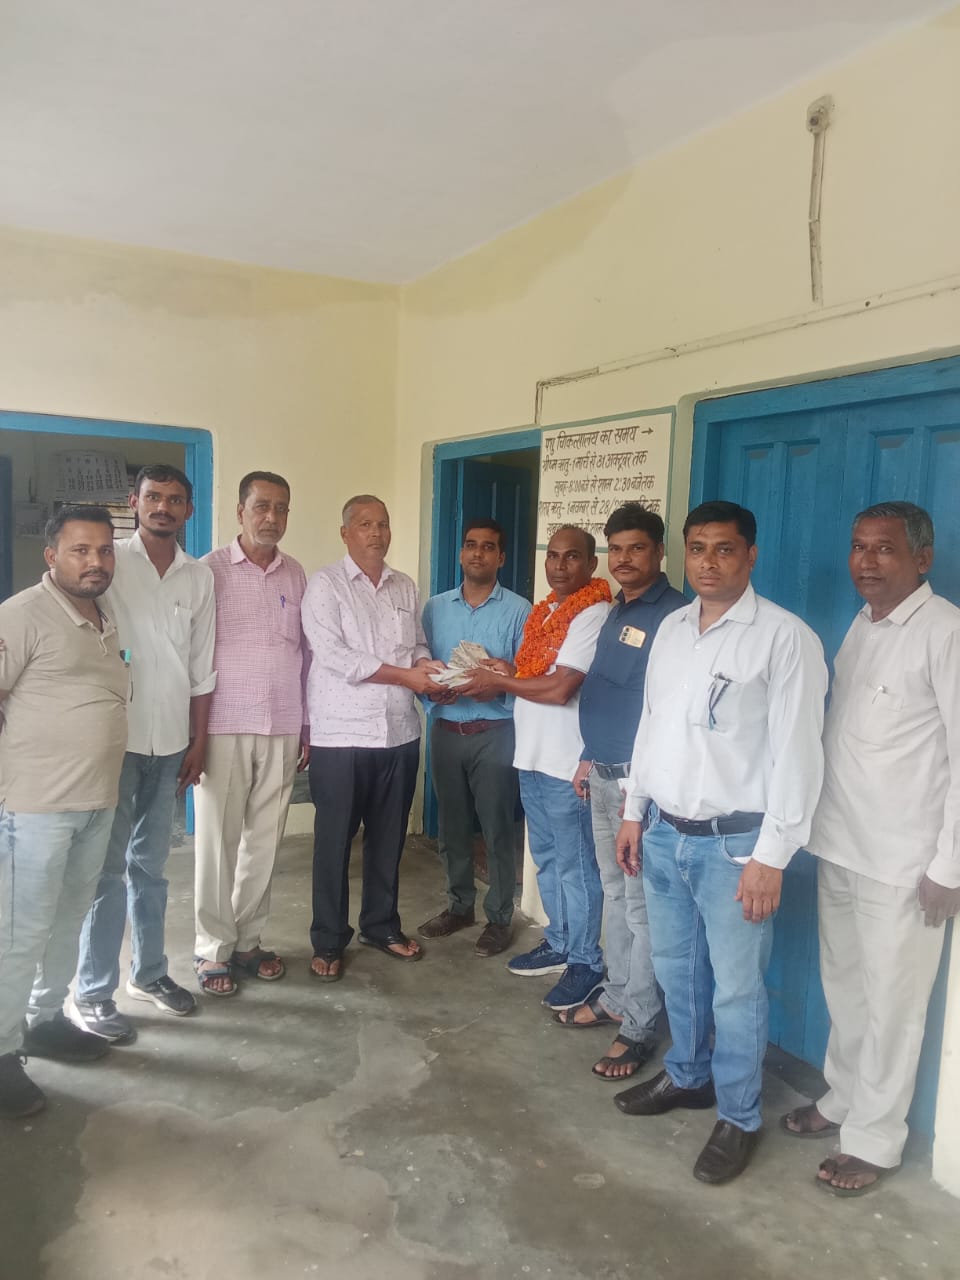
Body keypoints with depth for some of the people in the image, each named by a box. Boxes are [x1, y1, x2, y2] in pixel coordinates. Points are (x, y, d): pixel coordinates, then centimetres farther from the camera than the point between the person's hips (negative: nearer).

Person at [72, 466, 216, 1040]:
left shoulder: (199, 578, 7)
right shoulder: (108, 561, -4)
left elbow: (201, 669, 10)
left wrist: (198, 742, 10)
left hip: (170, 743, 4)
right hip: (114, 738, -4)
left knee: (150, 864, 15)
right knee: (108, 867, 3)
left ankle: (149, 971, 29)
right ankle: (94, 991, 15)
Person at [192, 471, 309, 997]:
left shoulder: (296, 575, 9)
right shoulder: (210, 570, -2)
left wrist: (308, 727, 11)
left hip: (282, 730, 3)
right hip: (224, 727, -3)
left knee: (264, 840, 9)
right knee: (218, 840, 4)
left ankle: (248, 940, 24)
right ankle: (213, 949, 17)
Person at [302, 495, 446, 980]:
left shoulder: (405, 587, 12)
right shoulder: (325, 585, -6)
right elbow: (333, 656, -16)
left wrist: (428, 670, -7)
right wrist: (405, 676, -17)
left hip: (400, 733, 5)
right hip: (342, 735, -5)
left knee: (389, 836, 15)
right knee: (335, 840, 5)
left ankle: (381, 925, 31)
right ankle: (328, 941, 19)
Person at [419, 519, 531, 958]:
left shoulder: (518, 610, -3)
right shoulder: (435, 607, 9)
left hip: (494, 732, -4)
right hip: (445, 729, 4)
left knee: (497, 829, 2)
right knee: (452, 825, 13)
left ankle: (498, 917, 16)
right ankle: (459, 905, 30)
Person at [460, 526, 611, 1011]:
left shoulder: (593, 615, -15)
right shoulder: (544, 612, 13)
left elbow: (561, 688, -21)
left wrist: (500, 681, -10)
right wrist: (506, 674, -1)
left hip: (567, 763, -9)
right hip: (531, 755, 9)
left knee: (574, 866, 2)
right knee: (546, 858, 18)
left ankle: (586, 962, 15)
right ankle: (559, 943, 33)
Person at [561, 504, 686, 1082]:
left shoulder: (674, 616, -14)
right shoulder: (616, 613, 14)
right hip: (603, 775, 9)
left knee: (641, 903, -1)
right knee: (615, 892, 18)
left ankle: (640, 1025, 11)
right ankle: (617, 996, 32)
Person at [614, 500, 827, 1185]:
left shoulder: (785, 637, -12)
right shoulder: (671, 628, 8)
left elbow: (797, 754, -14)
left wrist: (771, 855, -15)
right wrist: (634, 813, 13)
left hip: (733, 842, -6)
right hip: (664, 832, 6)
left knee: (735, 989, 6)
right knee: (676, 968, 20)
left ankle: (739, 1118, 26)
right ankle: (687, 1075, 42)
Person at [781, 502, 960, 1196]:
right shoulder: (860, 626, 8)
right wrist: (821, 825, 9)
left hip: (902, 858, -7)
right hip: (839, 844, 7)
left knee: (891, 1002, 8)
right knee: (843, 987, 19)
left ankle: (874, 1140, 24)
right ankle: (843, 1099, 38)